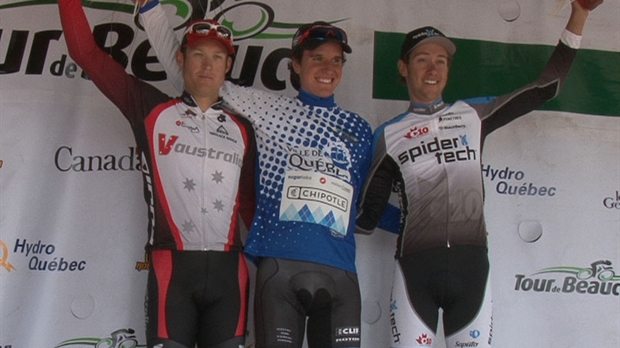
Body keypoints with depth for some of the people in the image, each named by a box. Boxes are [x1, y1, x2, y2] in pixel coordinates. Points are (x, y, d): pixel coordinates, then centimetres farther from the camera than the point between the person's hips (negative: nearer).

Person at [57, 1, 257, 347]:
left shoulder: (241, 130, 15)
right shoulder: (152, 109, 8)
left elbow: (250, 204, 15)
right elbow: (87, 52, 5)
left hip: (228, 270, 3)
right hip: (171, 267, -2)